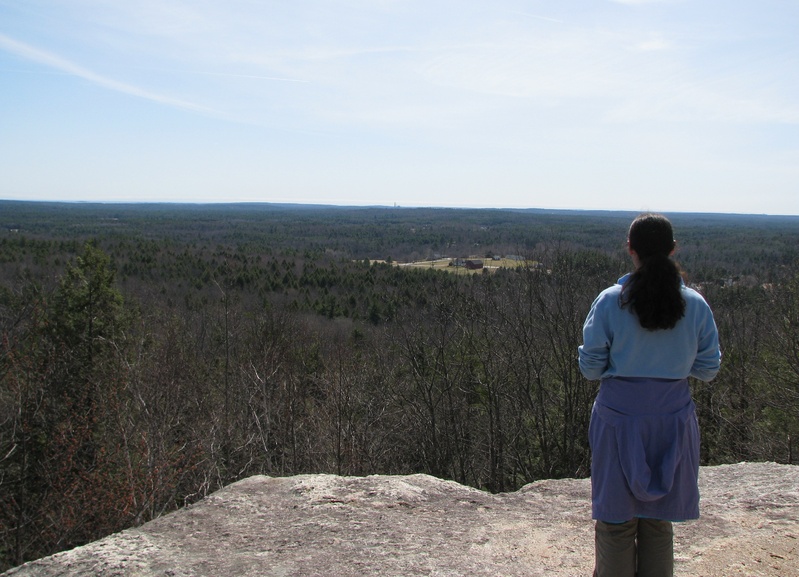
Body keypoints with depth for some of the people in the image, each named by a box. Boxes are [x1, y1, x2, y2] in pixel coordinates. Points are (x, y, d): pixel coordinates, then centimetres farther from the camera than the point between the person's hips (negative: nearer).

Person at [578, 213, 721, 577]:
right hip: (672, 420, 2)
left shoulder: (610, 302, -12)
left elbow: (590, 368, -8)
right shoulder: (695, 305, -6)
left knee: (616, 519, 11)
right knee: (658, 520, 17)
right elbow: (708, 370, 1)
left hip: (619, 416, -2)